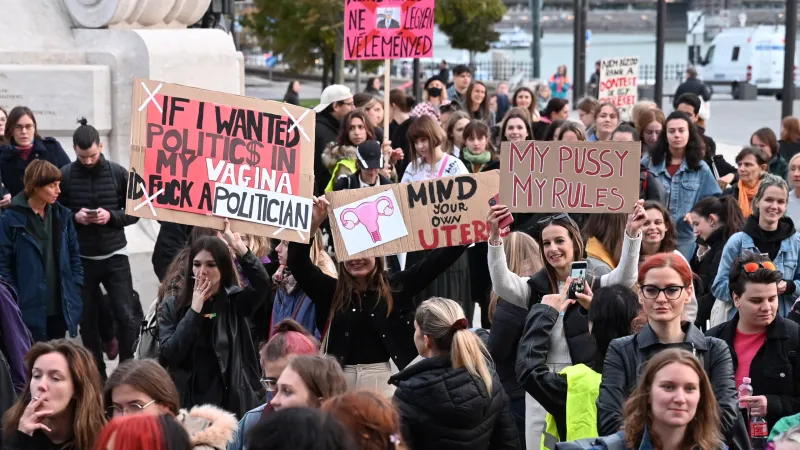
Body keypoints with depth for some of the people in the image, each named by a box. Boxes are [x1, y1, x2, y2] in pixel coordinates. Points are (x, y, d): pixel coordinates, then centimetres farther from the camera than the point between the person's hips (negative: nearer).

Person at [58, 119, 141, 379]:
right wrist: (74, 217, -17)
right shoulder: (64, 175, -5)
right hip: (80, 259, 0)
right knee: (87, 321, 7)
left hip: (115, 256, 0)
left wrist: (112, 216, -16)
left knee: (126, 317, -5)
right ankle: (97, 373, 19)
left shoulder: (119, 173, -4)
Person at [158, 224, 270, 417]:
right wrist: (194, 310, -11)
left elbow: (262, 283, -18)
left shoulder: (236, 301, 2)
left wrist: (238, 246, -26)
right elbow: (168, 356, -8)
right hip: (188, 403, 1)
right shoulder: (172, 307, 4)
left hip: (233, 403, 0)